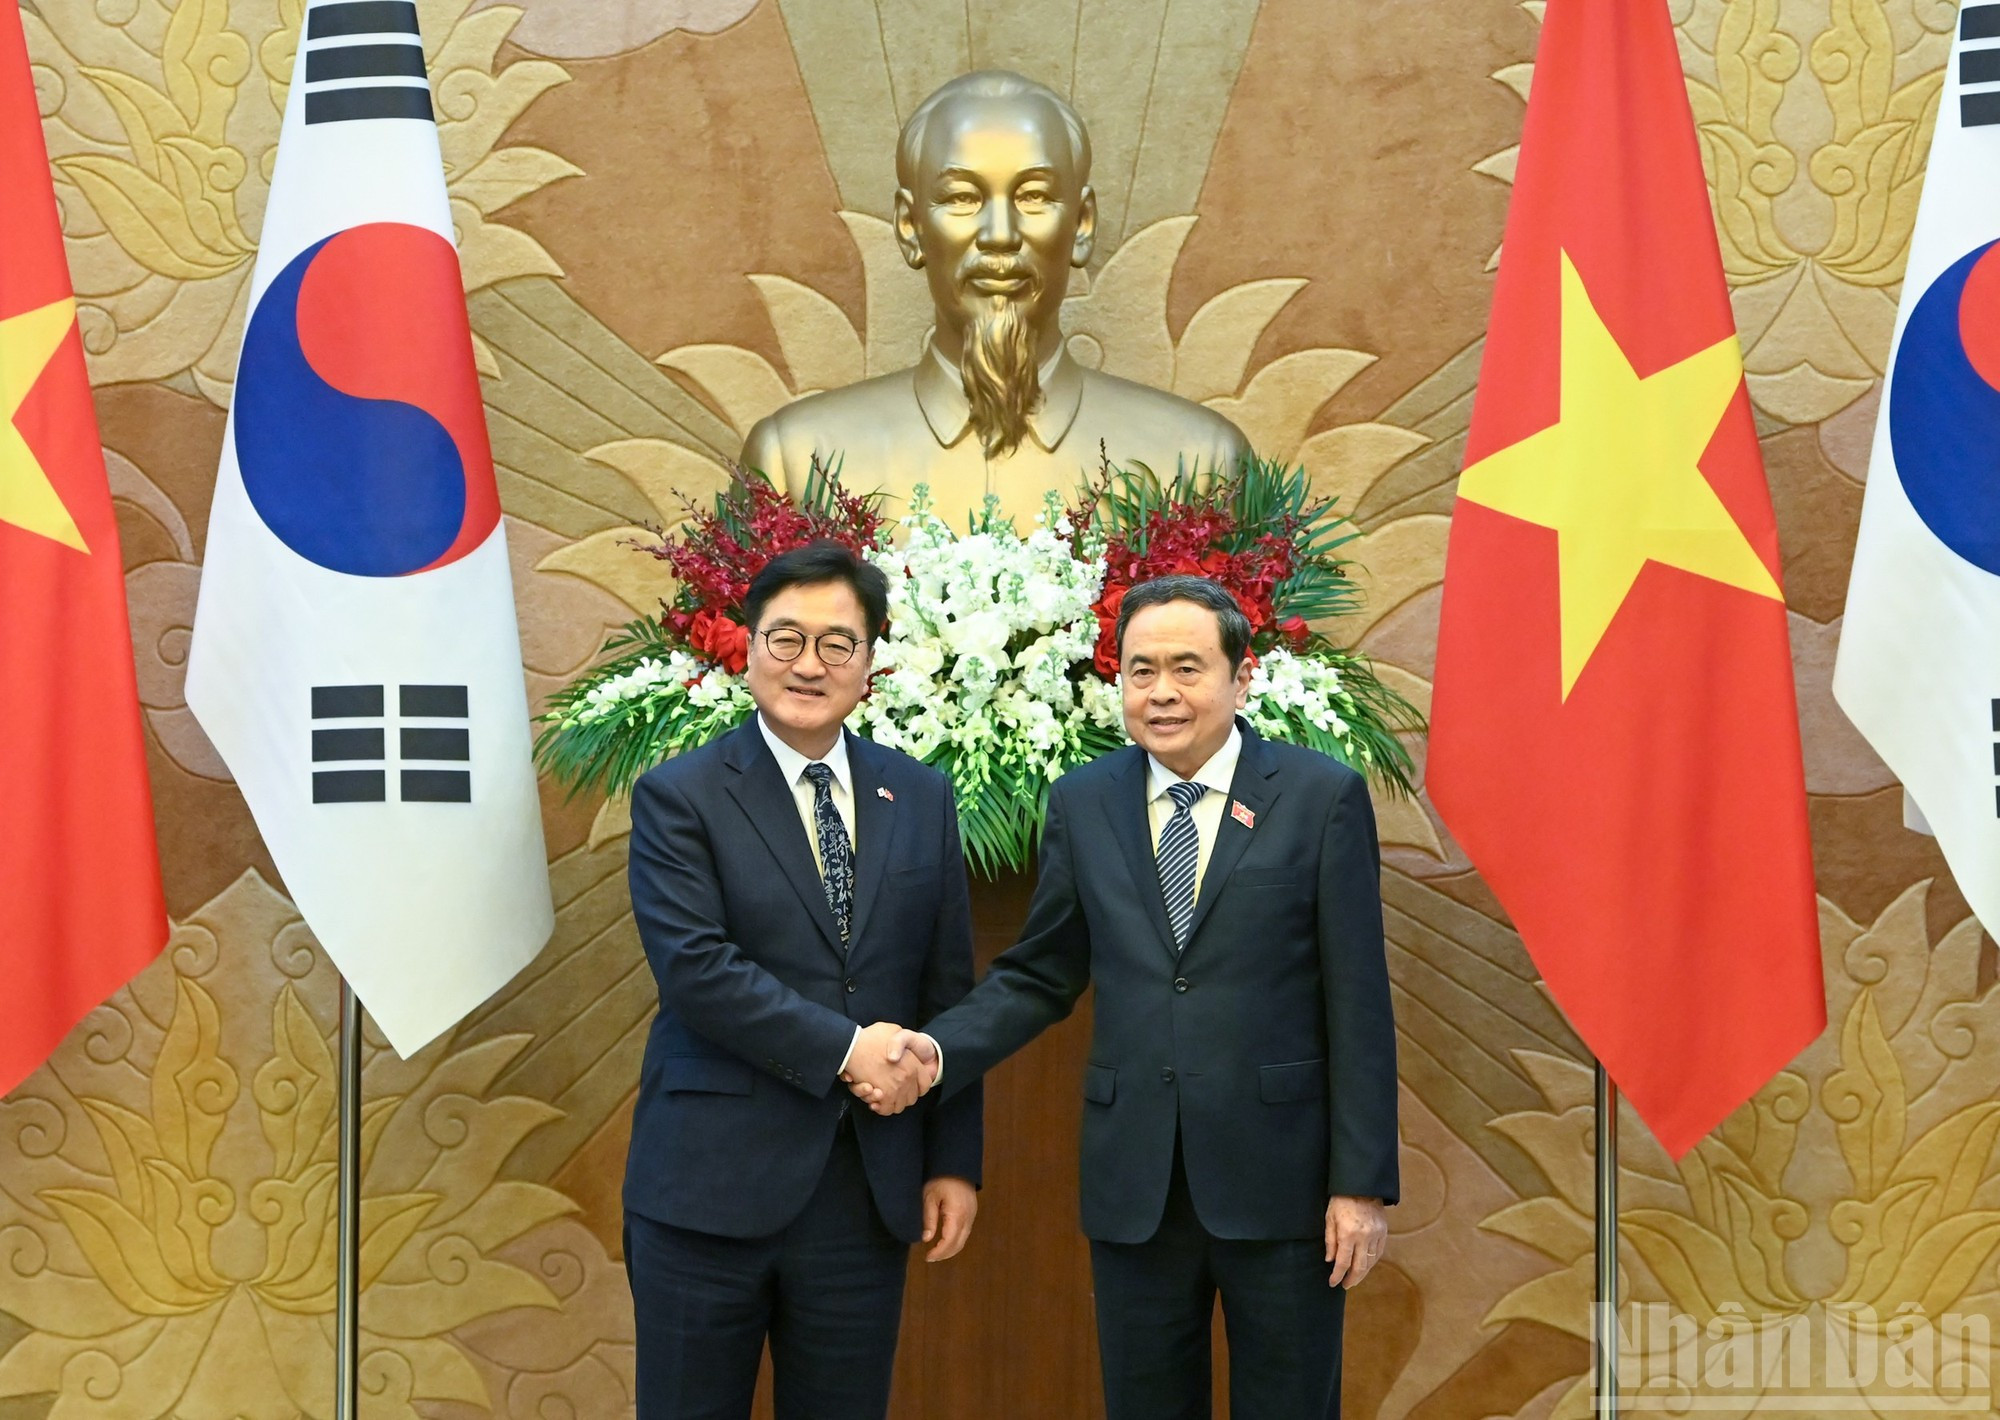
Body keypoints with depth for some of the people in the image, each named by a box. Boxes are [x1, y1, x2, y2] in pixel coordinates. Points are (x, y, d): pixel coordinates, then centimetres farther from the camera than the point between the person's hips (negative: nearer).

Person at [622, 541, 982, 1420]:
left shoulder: (920, 799, 9)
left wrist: (953, 1160, 6)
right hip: (711, 1183, -3)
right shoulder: (679, 797, -3)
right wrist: (843, 1048, -16)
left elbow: (947, 992, 9)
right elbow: (694, 967, -14)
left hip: (869, 1184, 3)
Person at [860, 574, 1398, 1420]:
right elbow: (1038, 977, 9)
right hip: (1133, 1184, 3)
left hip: (1279, 1179, -2)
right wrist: (940, 1049, -9)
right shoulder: (1082, 804, 6)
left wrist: (1363, 1183, -7)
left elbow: (1357, 1004, -4)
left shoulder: (1322, 796, -3)